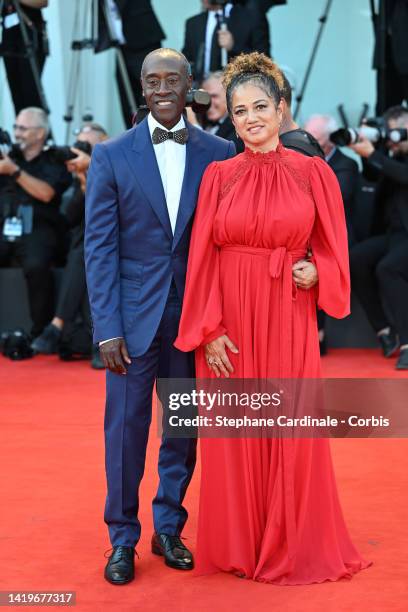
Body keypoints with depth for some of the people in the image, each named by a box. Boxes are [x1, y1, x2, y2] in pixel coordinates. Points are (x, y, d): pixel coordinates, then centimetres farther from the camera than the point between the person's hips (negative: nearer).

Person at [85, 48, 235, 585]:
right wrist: (107, 329, -9)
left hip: (196, 315, 2)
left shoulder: (219, 153, 3)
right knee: (125, 429, 4)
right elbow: (99, 248, -3)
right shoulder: (112, 156, -1)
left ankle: (169, 529, 28)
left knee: (185, 429, 11)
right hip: (134, 316, -1)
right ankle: (123, 539, 21)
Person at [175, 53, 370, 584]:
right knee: (235, 433, 7)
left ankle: (293, 546, 25)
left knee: (292, 431, 6)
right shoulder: (218, 176, 2)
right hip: (230, 318, 0)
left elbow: (332, 247, 8)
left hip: (289, 319, 0)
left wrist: (315, 271, -13)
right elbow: (202, 258, -1)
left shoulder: (313, 172, 2)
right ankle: (237, 545, 24)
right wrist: (209, 330, -9)